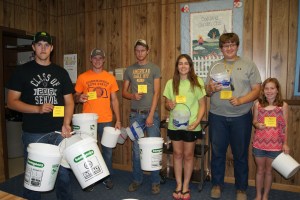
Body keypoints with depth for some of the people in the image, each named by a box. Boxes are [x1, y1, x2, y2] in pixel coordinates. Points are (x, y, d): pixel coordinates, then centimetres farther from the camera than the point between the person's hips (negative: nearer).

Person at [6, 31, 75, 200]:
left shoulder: (61, 72, 8)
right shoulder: (22, 71, 2)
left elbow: (69, 101, 7)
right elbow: (11, 101, -2)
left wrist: (66, 123, -8)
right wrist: (38, 108, -16)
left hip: (59, 132, 2)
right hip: (33, 134, -1)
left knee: (63, 172, 10)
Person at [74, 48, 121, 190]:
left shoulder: (110, 78, 6)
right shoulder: (82, 77, 3)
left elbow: (114, 100, 7)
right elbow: (75, 97, 8)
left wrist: (118, 120, 3)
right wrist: (79, 98, -17)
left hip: (106, 120, 1)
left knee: (108, 150, 8)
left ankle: (108, 178, 26)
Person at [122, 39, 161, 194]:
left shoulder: (154, 69, 1)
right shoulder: (129, 70, 9)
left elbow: (156, 93, -5)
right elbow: (124, 92, 10)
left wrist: (151, 115, -11)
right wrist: (133, 95, -13)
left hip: (151, 113, -2)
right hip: (135, 114, 2)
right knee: (136, 148, 9)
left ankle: (155, 181, 16)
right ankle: (137, 180, 24)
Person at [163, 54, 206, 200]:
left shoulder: (197, 82, -3)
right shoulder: (171, 83, 3)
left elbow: (202, 105, -2)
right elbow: (166, 103, 10)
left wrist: (196, 122, -14)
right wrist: (169, 105, -15)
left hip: (191, 125, -2)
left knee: (188, 155, 9)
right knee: (177, 154, 10)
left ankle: (186, 186, 26)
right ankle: (178, 185, 27)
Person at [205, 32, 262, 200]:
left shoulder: (249, 65, 3)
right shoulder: (215, 66, 11)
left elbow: (257, 90, -2)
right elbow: (207, 91, 12)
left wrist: (240, 100, -17)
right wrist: (211, 89, -11)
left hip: (241, 117, -2)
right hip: (217, 117, 2)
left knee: (241, 155, 9)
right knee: (217, 153, 11)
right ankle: (217, 184, 30)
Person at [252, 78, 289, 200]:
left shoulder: (283, 105, -5)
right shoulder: (258, 104, -4)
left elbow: (285, 126, -1)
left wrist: (285, 143, 0)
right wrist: (257, 125, -17)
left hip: (275, 145, -1)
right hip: (259, 143, 1)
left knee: (268, 171, 14)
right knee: (260, 170, 14)